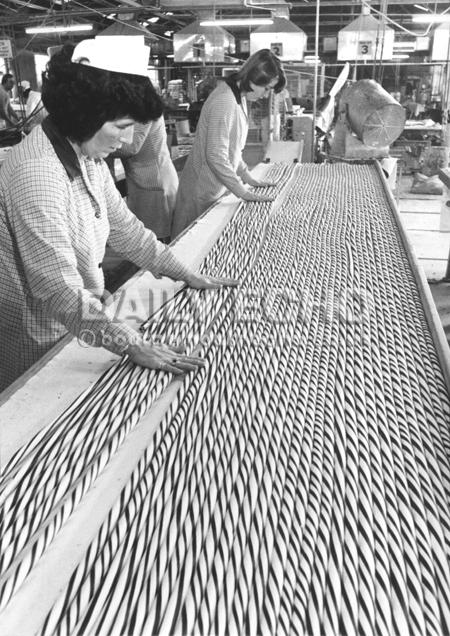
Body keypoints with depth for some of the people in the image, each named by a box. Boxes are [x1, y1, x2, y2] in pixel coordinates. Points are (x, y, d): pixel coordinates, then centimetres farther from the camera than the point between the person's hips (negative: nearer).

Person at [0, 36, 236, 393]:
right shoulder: (37, 173, -30)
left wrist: (189, 276, 6)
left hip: (77, 322, 8)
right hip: (39, 346, -7)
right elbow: (60, 290, -32)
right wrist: (135, 347, -30)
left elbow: (124, 227, 7)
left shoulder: (88, 157, -2)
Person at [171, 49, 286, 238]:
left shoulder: (240, 97, 8)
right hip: (202, 192, -9)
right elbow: (216, 156, -25)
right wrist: (243, 192, -20)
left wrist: (248, 178, 10)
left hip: (216, 187, 9)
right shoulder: (224, 101, -23)